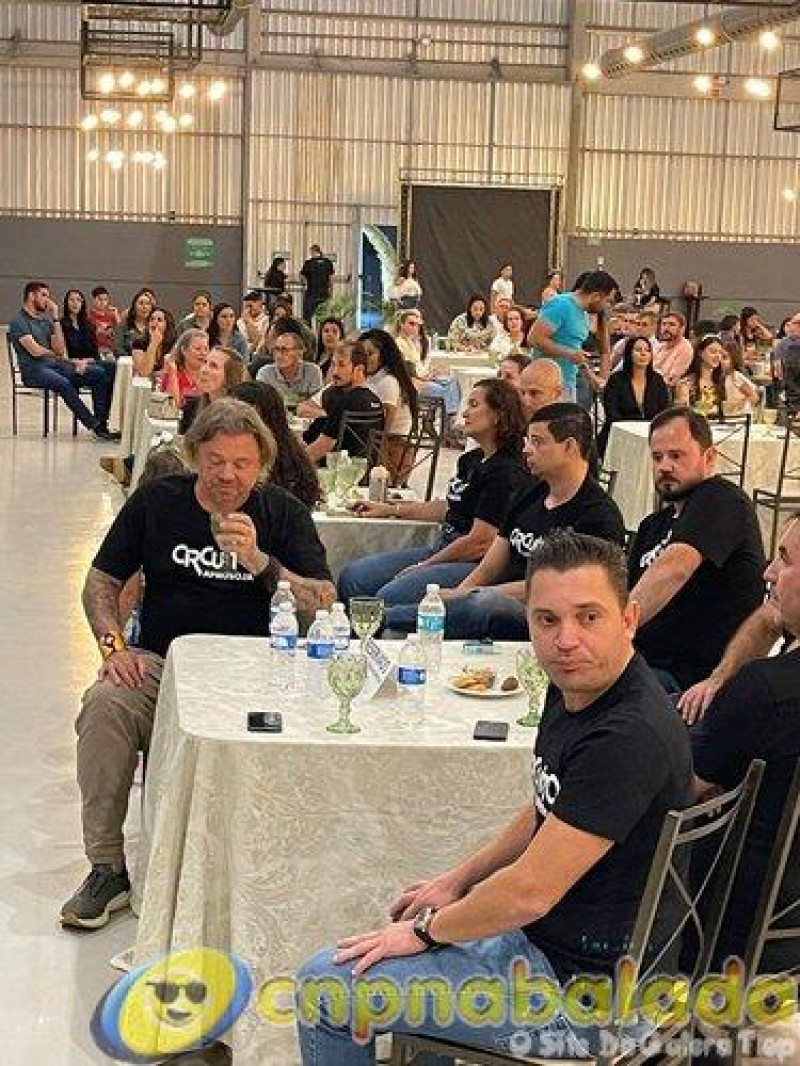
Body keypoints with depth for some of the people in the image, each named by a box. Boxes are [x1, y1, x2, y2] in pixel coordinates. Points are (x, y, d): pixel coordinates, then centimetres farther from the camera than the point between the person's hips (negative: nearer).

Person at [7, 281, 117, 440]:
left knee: (99, 373, -12)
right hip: (34, 369, -7)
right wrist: (56, 355, 4)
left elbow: (60, 349, 8)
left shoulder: (45, 319, 20)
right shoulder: (18, 321, -2)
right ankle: (94, 426, -33)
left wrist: (55, 318, 5)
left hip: (55, 365, 7)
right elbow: (35, 351, -12)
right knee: (63, 384, -38)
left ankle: (101, 425, -22)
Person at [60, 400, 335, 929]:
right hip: (159, 661, 1)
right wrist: (113, 643, -5)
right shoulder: (157, 500, 8)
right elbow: (101, 581, 13)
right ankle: (107, 868, -16)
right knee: (104, 704, -30)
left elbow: (325, 606, -5)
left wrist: (259, 562, -19)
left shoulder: (284, 513, 5)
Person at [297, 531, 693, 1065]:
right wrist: (458, 880, 13)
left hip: (590, 991, -10)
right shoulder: (575, 691, 2)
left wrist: (427, 929, -11)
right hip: (546, 936, 10)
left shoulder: (629, 736, -29)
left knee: (323, 986, -3)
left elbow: (528, 893, -26)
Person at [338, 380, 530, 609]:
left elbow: (480, 542, -18)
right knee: (351, 577, -1)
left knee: (390, 597, -28)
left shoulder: (507, 471, -15)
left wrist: (423, 566, -12)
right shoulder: (471, 460, 15)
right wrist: (390, 510, 28)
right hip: (444, 550, 10)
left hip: (475, 565, -10)